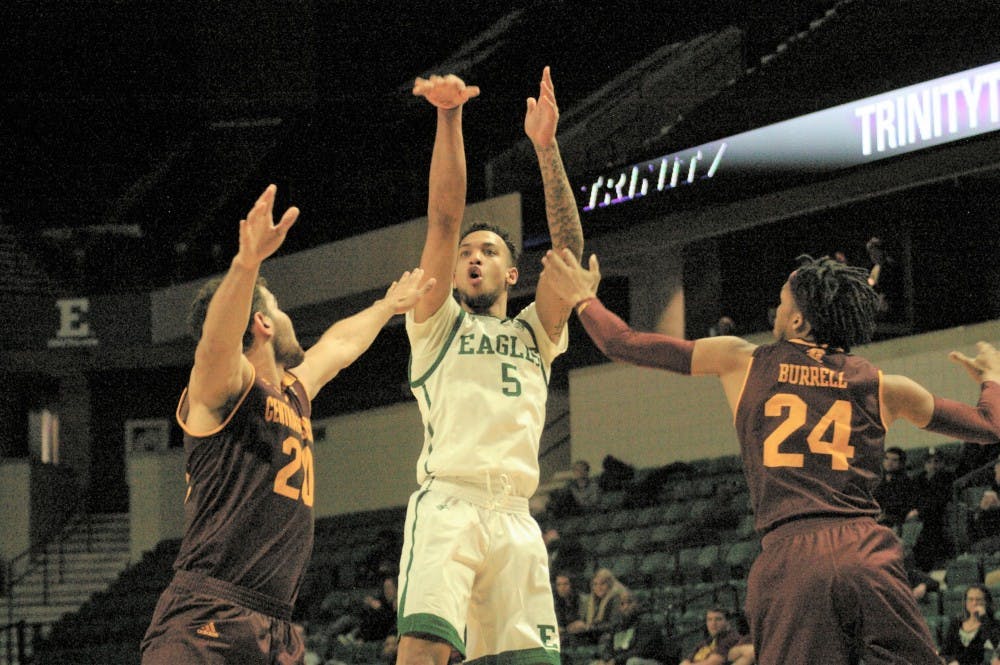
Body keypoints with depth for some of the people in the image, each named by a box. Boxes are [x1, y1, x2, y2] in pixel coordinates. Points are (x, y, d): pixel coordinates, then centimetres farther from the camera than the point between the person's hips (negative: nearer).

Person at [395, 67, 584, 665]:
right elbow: (445, 219, 7)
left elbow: (569, 247, 14)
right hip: (448, 500, -4)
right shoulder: (439, 324, 19)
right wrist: (450, 118, -4)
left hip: (516, 519, 4)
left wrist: (547, 146, 5)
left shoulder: (534, 335, 27)